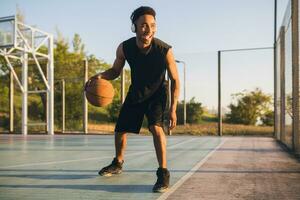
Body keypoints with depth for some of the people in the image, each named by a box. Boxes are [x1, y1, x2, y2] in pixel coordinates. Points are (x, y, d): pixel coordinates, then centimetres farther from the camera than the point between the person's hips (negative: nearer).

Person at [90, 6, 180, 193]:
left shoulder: (164, 50, -28)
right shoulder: (124, 48, -20)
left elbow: (175, 80, -17)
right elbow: (115, 71, -2)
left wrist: (173, 109, -20)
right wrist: (101, 76, -24)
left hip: (156, 93, -4)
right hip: (135, 93, 4)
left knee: (156, 127, -29)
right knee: (120, 130, 11)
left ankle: (163, 173, -17)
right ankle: (118, 163, 39)